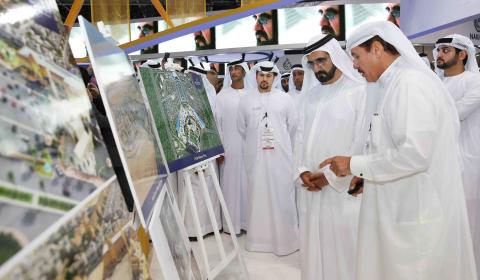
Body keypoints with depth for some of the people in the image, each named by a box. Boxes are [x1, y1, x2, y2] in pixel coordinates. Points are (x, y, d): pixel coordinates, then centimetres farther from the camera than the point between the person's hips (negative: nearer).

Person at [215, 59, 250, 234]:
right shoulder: (222, 96, 3)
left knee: (248, 183, 3)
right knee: (230, 183, 2)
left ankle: (249, 220, 14)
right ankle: (232, 222, 11)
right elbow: (217, 123, 1)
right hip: (229, 147, 0)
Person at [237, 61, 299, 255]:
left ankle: (285, 239, 14)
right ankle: (257, 238, 17)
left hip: (280, 156, -1)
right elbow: (241, 128, 13)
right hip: (255, 157, 1)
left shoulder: (285, 99, 1)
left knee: (282, 197, 2)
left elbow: (293, 127, 8)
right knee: (257, 196, 6)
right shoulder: (246, 100, 4)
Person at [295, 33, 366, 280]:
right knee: (313, 248, 12)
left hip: (343, 188, -5)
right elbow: (300, 137, 13)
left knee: (343, 248, 1)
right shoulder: (309, 97, 14)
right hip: (310, 188, 6)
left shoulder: (360, 92, -6)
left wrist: (331, 176, -12)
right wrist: (302, 171, -3)